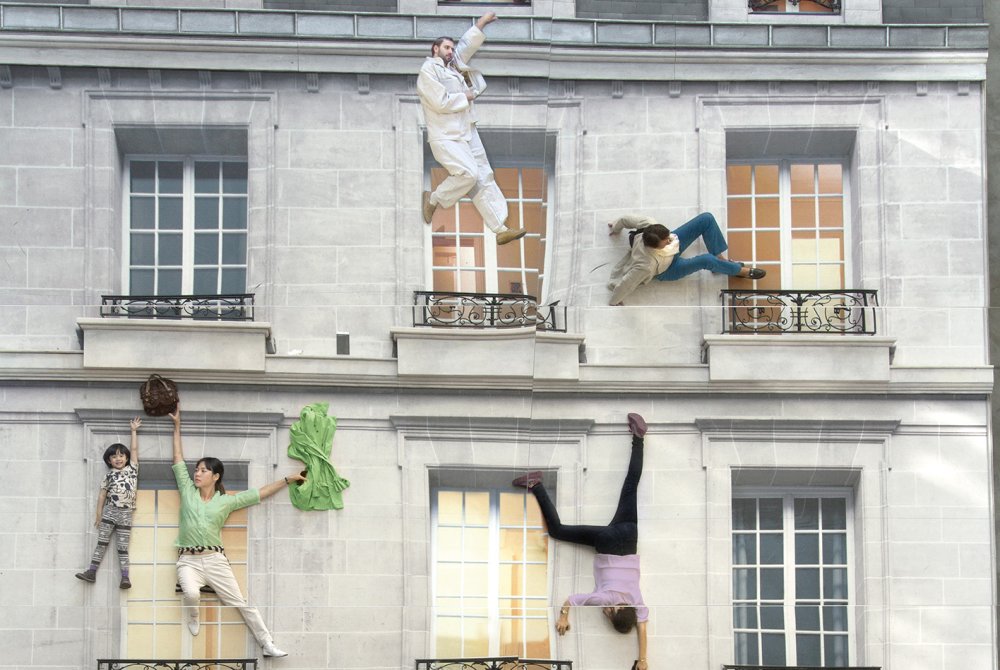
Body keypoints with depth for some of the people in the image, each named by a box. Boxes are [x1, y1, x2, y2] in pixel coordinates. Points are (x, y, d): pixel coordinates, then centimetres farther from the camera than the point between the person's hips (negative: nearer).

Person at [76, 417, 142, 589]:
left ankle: (125, 577, -5)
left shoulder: (132, 469, 7)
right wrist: (99, 515, 5)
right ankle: (91, 572, 1)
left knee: (122, 546, 0)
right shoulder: (109, 476, 6)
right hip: (109, 512, 1)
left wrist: (134, 430, 10)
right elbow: (102, 495, 8)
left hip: (125, 514, -1)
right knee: (102, 542, 2)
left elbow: (134, 449, 6)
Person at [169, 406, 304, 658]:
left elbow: (259, 493, 10)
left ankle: (267, 644, 4)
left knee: (241, 603, 0)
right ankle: (193, 619, 2)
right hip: (189, 561, -1)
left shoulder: (226, 501, 7)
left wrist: (288, 479, 8)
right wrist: (177, 426, 10)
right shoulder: (188, 491, 8)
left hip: (215, 560, 1)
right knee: (191, 593, -32)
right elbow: (178, 459, 11)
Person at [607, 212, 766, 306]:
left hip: (673, 247, 6)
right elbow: (623, 286, -37)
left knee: (706, 219, -11)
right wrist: (615, 302, -17)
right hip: (668, 270, -5)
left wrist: (615, 227, 7)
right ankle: (741, 271, 1)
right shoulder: (646, 265, -45)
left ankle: (721, 259, 8)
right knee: (707, 260, -27)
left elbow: (627, 218, -17)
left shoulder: (649, 225, -35)